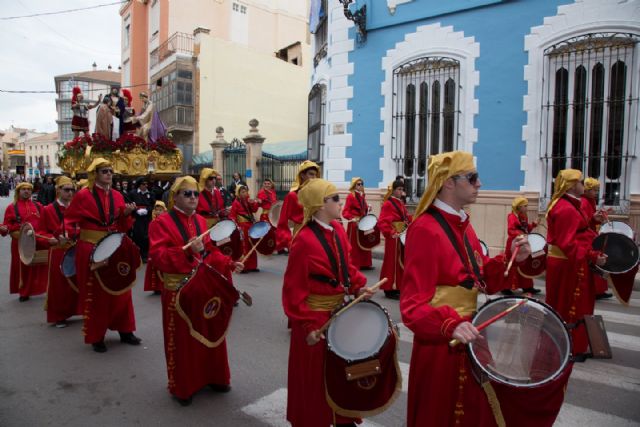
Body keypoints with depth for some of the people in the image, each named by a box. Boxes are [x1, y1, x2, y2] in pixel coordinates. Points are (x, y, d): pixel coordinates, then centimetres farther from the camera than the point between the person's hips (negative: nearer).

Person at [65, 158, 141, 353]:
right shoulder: (83, 196, -8)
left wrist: (127, 214, -13)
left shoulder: (117, 196, 5)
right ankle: (96, 337, 19)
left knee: (121, 290, 10)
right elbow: (70, 220, -5)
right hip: (90, 250, -5)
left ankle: (125, 331, 25)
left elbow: (124, 227, 6)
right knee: (95, 293, 5)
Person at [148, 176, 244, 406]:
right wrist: (187, 251, -31)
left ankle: (212, 377, 34)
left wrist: (229, 263, -5)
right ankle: (182, 387, 25)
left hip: (205, 287, 6)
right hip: (179, 291, -5)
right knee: (183, 339, 7)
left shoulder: (201, 221, 9)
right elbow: (158, 257, -19)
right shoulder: (162, 223, -9)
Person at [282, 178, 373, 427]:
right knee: (315, 376, 10)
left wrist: (358, 286, -4)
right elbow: (294, 290, -19)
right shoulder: (304, 240, -23)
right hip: (316, 317, -8)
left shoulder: (337, 229, 1)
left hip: (339, 311, 8)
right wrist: (307, 325, -21)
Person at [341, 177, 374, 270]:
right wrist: (352, 218, -33)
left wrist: (368, 208, 0)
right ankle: (354, 265, 7)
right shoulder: (350, 196, -12)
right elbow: (345, 212, -18)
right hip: (354, 224, -8)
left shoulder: (362, 196, 11)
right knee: (354, 245, -1)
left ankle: (365, 264, 22)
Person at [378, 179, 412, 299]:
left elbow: (406, 218, 18)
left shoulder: (401, 203, 14)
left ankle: (398, 287, 25)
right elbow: (382, 222, -22)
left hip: (403, 236, 9)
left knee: (401, 261, 14)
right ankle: (390, 290, 6)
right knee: (392, 262, -3)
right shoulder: (387, 204, -13)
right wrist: (391, 233, -33)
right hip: (394, 238, -9)